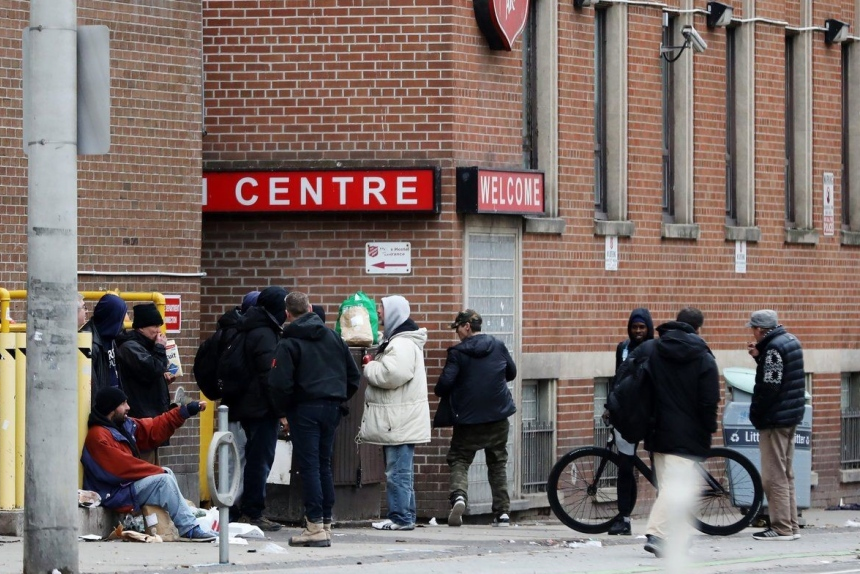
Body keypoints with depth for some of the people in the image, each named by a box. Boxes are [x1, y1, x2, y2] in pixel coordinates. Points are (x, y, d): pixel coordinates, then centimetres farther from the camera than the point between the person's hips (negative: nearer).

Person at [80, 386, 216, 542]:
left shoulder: (124, 425, 10)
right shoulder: (98, 436, -20)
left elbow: (154, 429, 15)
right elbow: (124, 467, -23)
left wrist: (185, 411, 10)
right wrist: (159, 471, -15)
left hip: (127, 483, 11)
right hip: (114, 493, -11)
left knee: (166, 474, 13)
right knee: (164, 480, -17)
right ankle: (190, 531, -15)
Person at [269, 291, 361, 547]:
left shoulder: (288, 343, -8)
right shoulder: (333, 337, 10)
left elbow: (280, 382, -16)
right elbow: (354, 375, 12)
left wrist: (287, 406, 0)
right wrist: (339, 399, 16)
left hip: (304, 408, -5)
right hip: (331, 408, 5)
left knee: (309, 466, -4)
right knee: (324, 464, 13)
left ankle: (315, 525, -9)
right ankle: (326, 523, 13)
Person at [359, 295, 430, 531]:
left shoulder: (402, 345, -16)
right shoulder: (396, 340, 20)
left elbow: (391, 375, -27)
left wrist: (370, 367, -10)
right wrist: (374, 364, 8)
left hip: (400, 422, -11)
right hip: (396, 421, 11)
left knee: (398, 472, -9)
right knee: (400, 470, 14)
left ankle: (401, 518, -7)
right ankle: (404, 516, 19)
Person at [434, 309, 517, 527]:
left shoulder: (458, 353, -11)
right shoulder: (498, 346, 2)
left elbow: (446, 382, -16)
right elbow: (511, 373, 15)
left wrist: (438, 391, 6)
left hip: (468, 419, -4)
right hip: (498, 416, 4)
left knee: (459, 460, 5)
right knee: (497, 464, 14)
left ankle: (458, 495, -23)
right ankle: (502, 512, 10)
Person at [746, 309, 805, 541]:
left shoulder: (774, 348, -17)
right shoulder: (790, 341, 12)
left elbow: (769, 386, -21)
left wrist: (755, 413, -11)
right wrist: (758, 356, 7)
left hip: (775, 418, -10)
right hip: (791, 416, 10)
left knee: (774, 476, -6)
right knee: (785, 475, 15)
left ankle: (782, 528, -6)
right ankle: (791, 526, 18)